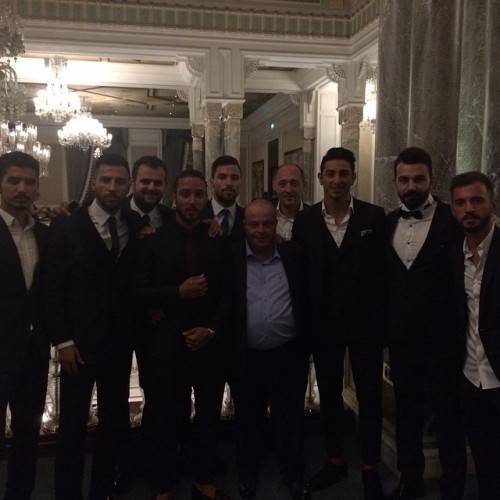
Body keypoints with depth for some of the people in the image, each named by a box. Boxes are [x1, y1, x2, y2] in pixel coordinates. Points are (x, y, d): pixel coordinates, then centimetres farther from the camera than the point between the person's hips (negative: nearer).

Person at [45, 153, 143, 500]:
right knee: (73, 426, 8)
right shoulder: (67, 227, -5)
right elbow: (54, 288, -7)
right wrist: (63, 341, -10)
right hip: (79, 343, -3)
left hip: (120, 343, 3)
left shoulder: (138, 226, 2)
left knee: (115, 422, 13)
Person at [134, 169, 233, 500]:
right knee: (165, 419, 11)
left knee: (209, 416, 14)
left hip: (211, 345, 1)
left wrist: (212, 329, -11)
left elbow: (230, 294, 1)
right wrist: (178, 292, -17)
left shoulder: (220, 243, 2)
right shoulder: (155, 242, 0)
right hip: (168, 344, -1)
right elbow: (140, 292, -3)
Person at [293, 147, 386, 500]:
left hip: (365, 323, -2)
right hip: (323, 325, 2)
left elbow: (385, 271, -4)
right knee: (329, 395, 15)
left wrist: (385, 321, -6)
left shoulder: (375, 217, -6)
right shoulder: (305, 221, -1)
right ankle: (335, 461, 35)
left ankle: (370, 468, 28)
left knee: (369, 397, 10)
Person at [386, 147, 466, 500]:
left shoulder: (453, 220, -9)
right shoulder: (388, 223, 5)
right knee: (407, 414, 18)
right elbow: (385, 278, 9)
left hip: (442, 341, -4)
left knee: (448, 418, 8)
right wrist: (385, 329, 5)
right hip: (401, 340, 5)